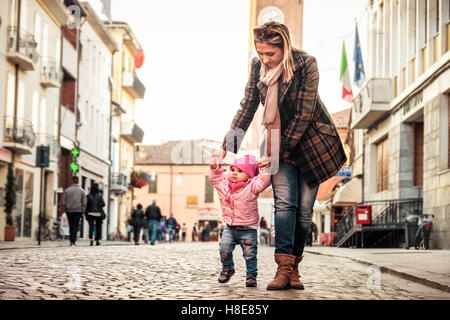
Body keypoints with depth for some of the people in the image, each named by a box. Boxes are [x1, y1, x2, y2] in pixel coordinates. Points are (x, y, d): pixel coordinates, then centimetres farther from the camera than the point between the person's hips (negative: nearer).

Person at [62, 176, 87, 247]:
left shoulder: (67, 190, 1)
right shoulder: (81, 191, -1)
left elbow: (64, 201, 0)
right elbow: (84, 202, -2)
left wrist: (65, 209, 9)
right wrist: (83, 211, 6)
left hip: (69, 211, 1)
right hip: (78, 211, -1)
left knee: (71, 226, 11)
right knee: (75, 226, -1)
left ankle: (72, 241, 13)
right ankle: (73, 241, -13)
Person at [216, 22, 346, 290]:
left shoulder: (305, 64, -19)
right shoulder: (258, 66, -6)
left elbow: (304, 114, -19)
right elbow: (248, 107, 0)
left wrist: (280, 151, -18)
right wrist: (227, 147, -5)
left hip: (311, 140, -2)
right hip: (279, 140, 3)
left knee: (304, 208, -3)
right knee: (285, 202, -13)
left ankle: (293, 266, 8)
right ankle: (284, 268, -19)